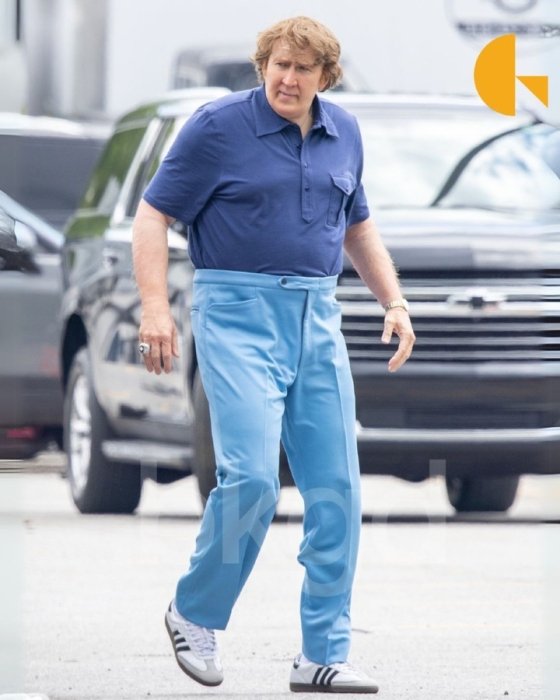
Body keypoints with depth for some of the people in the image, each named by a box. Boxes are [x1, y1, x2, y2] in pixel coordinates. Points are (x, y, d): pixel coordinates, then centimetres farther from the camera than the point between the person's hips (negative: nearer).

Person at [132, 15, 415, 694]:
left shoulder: (344, 134, 11)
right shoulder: (218, 126, -6)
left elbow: (358, 226, 25)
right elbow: (153, 214, -5)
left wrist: (394, 302, 13)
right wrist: (155, 307, -16)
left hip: (317, 319, 6)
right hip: (238, 313, -6)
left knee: (336, 490, 0)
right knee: (252, 477, -18)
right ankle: (194, 614, 5)